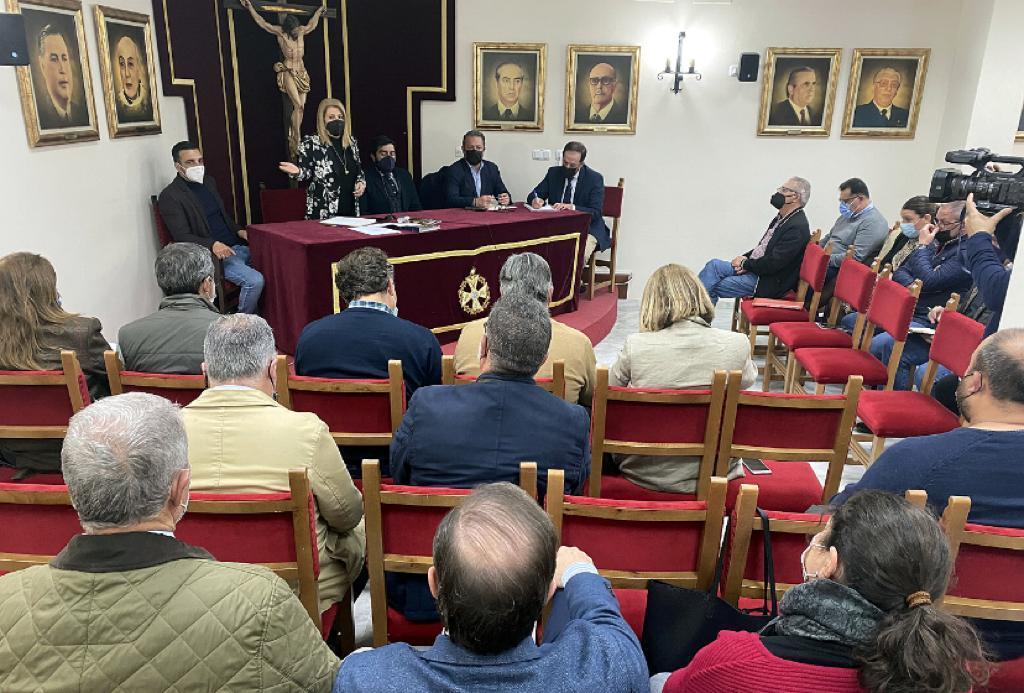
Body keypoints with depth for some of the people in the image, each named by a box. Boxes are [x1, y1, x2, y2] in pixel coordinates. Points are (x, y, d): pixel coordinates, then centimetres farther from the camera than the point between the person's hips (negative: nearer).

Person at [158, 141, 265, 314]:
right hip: (211, 255, -8)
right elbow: (182, 237, -14)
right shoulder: (170, 196, -8)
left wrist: (238, 231, 6)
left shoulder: (209, 181, 16)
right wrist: (212, 245, -30)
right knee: (254, 280, -27)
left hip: (235, 246, 8)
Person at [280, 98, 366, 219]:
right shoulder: (310, 143, -2)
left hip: (350, 208, 5)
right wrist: (297, 172, -26)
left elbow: (359, 170, 21)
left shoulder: (351, 141, 12)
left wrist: (361, 182, 1)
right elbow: (307, 172, -4)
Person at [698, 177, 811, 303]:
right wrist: (745, 258, 3)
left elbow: (773, 263, -24)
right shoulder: (782, 218, 13)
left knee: (712, 287, -16)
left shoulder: (798, 227, -19)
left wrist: (746, 264, -12)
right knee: (714, 265, -5)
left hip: (767, 281, -9)